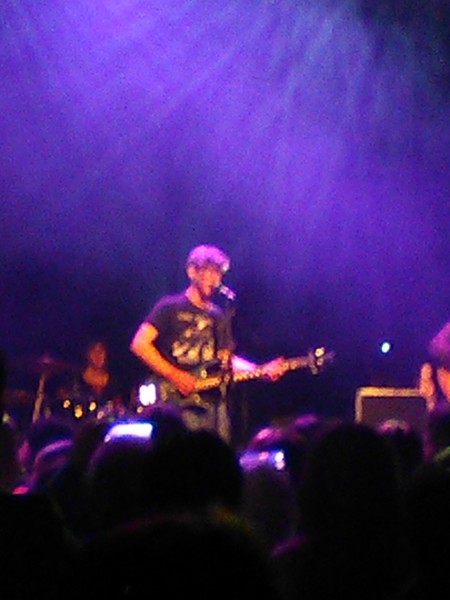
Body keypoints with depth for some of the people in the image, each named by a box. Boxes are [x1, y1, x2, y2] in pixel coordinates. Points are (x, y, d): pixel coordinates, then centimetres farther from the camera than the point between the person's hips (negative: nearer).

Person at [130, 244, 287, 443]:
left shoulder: (220, 316, 19)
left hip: (213, 401, 6)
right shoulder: (170, 307, 1)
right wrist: (174, 376, -13)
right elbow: (139, 344, -8)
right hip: (177, 401, -6)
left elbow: (226, 358, 18)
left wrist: (261, 370, 3)